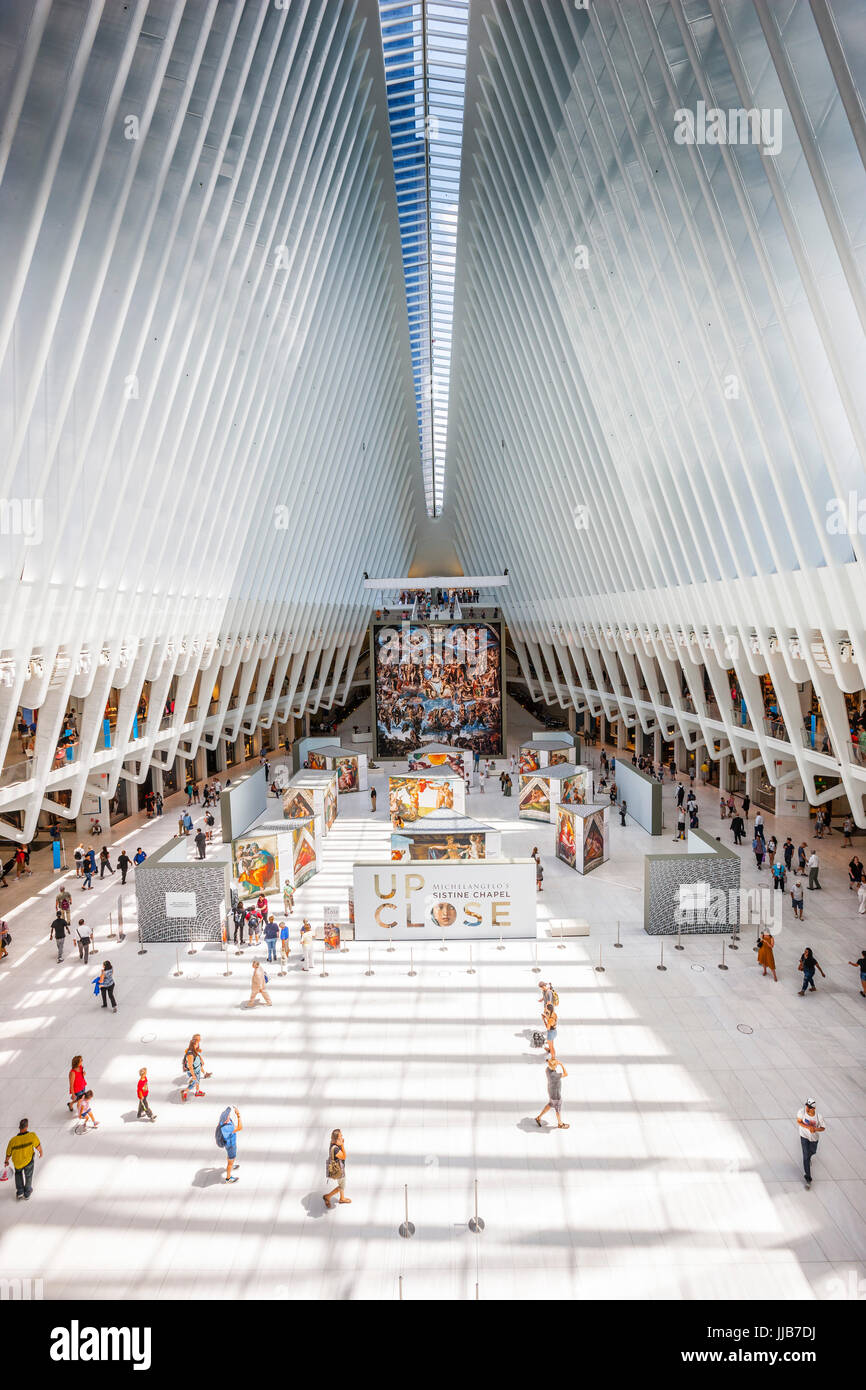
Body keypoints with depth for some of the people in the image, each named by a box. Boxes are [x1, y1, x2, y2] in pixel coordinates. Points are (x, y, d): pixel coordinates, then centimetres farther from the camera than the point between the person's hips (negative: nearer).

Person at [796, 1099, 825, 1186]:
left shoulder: (819, 1116, -28)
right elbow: (799, 1121, -11)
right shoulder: (801, 1112, -25)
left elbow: (823, 1128, -13)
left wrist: (815, 1129, -34)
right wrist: (808, 1127, -28)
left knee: (812, 1152, 24)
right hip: (804, 1136, -1)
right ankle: (808, 1178, 2)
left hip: (814, 1137, 1)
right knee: (806, 1157, -8)